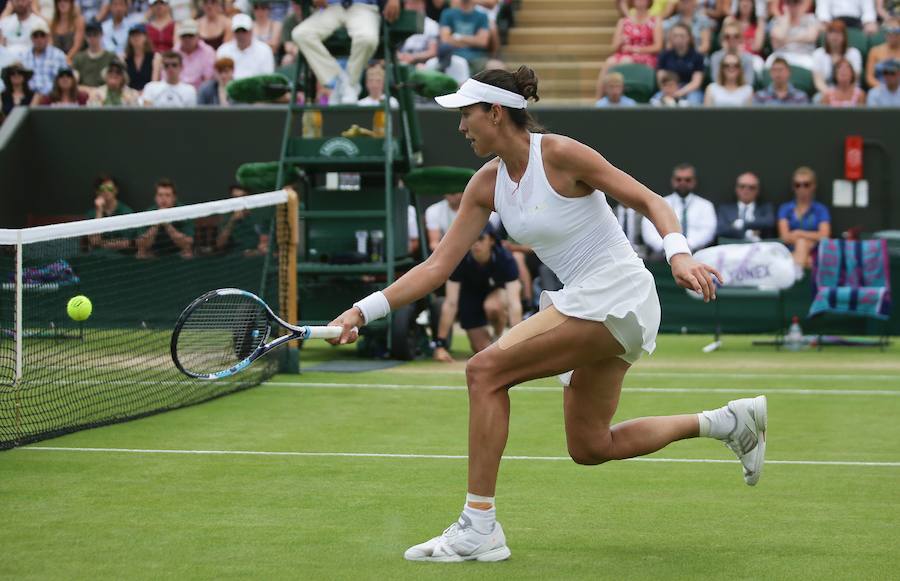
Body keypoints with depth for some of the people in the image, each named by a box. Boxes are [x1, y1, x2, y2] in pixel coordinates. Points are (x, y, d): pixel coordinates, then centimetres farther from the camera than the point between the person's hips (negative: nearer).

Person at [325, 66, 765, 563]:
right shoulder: (486, 184, 5)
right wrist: (363, 312, -3)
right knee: (589, 448, 15)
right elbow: (438, 265, 4)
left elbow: (650, 201, -12)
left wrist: (679, 255, -30)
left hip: (616, 296, -9)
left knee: (486, 370, -17)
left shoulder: (559, 154, -16)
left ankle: (479, 527, -12)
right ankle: (729, 422, 27)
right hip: (581, 300, 9)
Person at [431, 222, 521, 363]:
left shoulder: (505, 259, -32)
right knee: (483, 350, -10)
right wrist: (440, 344, -33)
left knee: (492, 306, -37)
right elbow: (450, 303, -29)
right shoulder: (460, 260, -29)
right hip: (471, 293, 1)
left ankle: (499, 337, -6)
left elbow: (514, 302, -39)